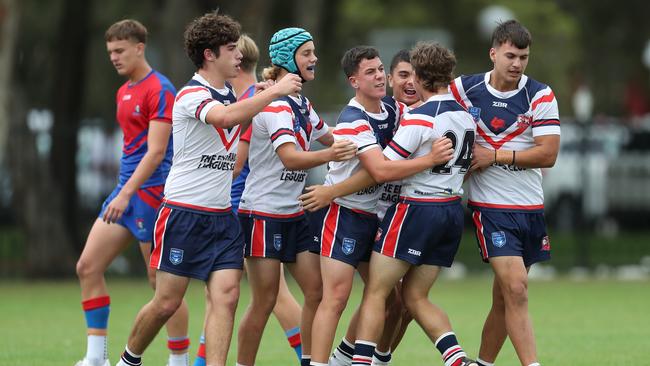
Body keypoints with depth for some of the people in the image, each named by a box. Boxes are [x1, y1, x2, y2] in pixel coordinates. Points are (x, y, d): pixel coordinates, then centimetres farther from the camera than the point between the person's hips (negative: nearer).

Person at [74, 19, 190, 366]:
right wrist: (122, 193, 19)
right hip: (126, 191, 9)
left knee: (162, 280, -4)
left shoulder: (159, 90, -12)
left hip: (150, 192, -9)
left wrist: (126, 194, -23)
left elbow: (156, 152, -19)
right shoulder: (124, 92, 15)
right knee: (88, 266, 2)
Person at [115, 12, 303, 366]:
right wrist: (275, 91, -28)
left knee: (226, 298, -9)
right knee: (167, 302, 0)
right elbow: (227, 116, -34)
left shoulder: (230, 95, 12)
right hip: (183, 214, -7)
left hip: (221, 216, 7)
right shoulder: (191, 95, -14)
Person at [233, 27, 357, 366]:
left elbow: (328, 138, 31)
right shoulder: (275, 105, -17)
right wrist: (329, 155, -47)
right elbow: (290, 158, -32)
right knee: (264, 302, -6)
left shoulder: (303, 105, 11)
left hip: (294, 214, 9)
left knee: (316, 290, 1)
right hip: (263, 213, -8)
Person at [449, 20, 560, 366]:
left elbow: (548, 154, -10)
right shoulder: (464, 88, -3)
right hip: (490, 205, -2)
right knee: (516, 289, -17)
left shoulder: (541, 96, -3)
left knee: (504, 298, 9)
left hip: (530, 207, 2)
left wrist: (495, 156, -14)